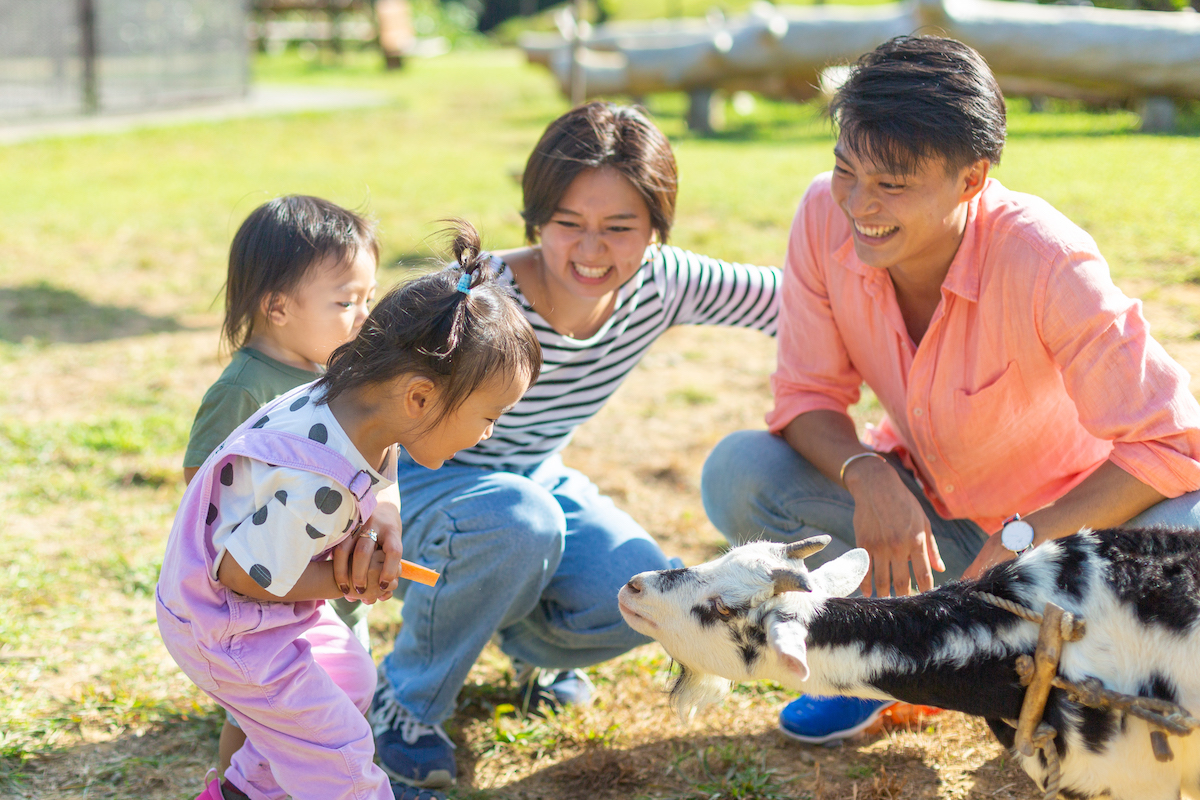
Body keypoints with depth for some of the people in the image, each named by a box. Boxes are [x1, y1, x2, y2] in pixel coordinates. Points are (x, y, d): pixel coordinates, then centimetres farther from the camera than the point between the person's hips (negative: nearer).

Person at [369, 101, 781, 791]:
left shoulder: (662, 285, -18)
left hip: (534, 477, 5)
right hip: (415, 476, -5)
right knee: (516, 524, -37)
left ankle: (529, 641, 20)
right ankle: (404, 703, -11)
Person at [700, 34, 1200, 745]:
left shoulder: (1047, 264, -30)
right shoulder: (827, 217, -19)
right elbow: (808, 395, -10)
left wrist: (1025, 542, -33)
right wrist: (868, 477, -31)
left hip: (1061, 519, -3)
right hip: (917, 510, 3)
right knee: (738, 475, -21)